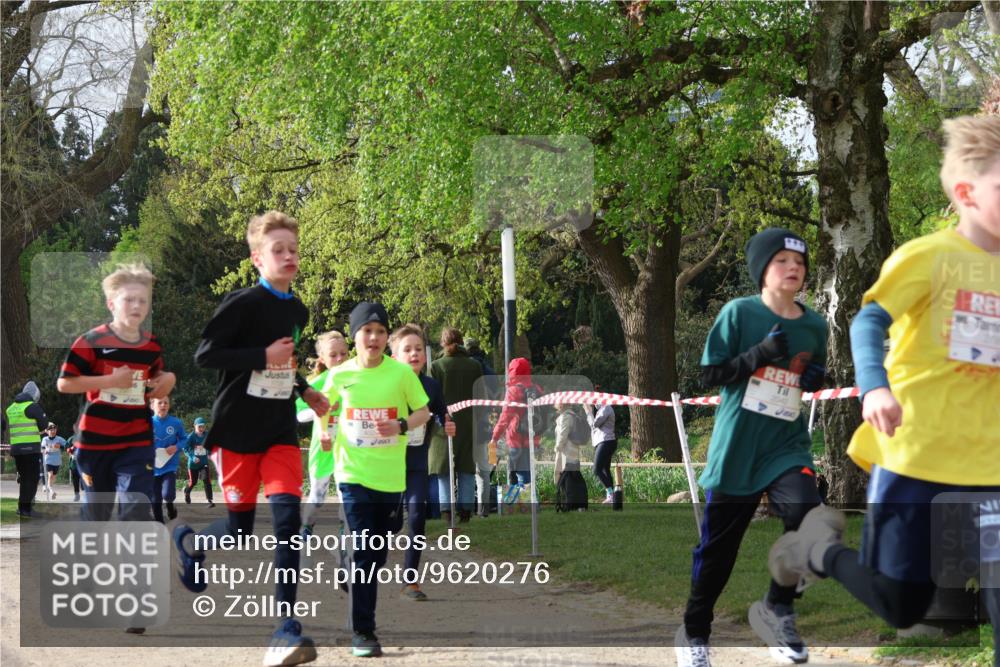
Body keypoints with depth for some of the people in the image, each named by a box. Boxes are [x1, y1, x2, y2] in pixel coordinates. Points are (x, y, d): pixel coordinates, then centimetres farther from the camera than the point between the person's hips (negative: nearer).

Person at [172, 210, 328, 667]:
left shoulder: (298, 311, 10)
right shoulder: (243, 303, -12)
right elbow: (205, 355, -17)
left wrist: (306, 391, 13)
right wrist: (264, 356, -22)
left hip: (280, 431, 5)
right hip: (237, 429, -5)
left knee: (287, 517, -14)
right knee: (240, 529, -1)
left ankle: (286, 629, -15)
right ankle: (190, 543, 37)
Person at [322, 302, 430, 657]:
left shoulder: (401, 372, -4)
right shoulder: (341, 375, -2)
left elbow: (423, 412, 2)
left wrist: (402, 425, -16)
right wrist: (324, 432, 1)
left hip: (391, 475, 1)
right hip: (354, 473, -1)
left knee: (378, 553, 13)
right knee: (362, 551, -9)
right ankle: (362, 632, -5)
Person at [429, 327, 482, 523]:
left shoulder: (437, 366, -7)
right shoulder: (474, 365, 2)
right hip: (469, 424, 2)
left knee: (444, 469, 3)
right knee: (467, 469, 9)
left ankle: (446, 508, -6)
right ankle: (466, 509, 7)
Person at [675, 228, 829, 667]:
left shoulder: (815, 325, 4)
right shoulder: (738, 313, -8)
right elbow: (710, 374, -9)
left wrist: (816, 377, -5)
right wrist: (761, 354, -21)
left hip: (787, 445, 2)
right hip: (736, 448, -2)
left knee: (806, 512, -24)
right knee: (718, 548, 6)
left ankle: (776, 610, -3)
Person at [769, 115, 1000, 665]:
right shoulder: (927, 256, -7)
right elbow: (869, 321, -16)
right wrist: (874, 387, -34)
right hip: (913, 458, -5)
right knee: (901, 608, 2)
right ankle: (820, 548, 29)